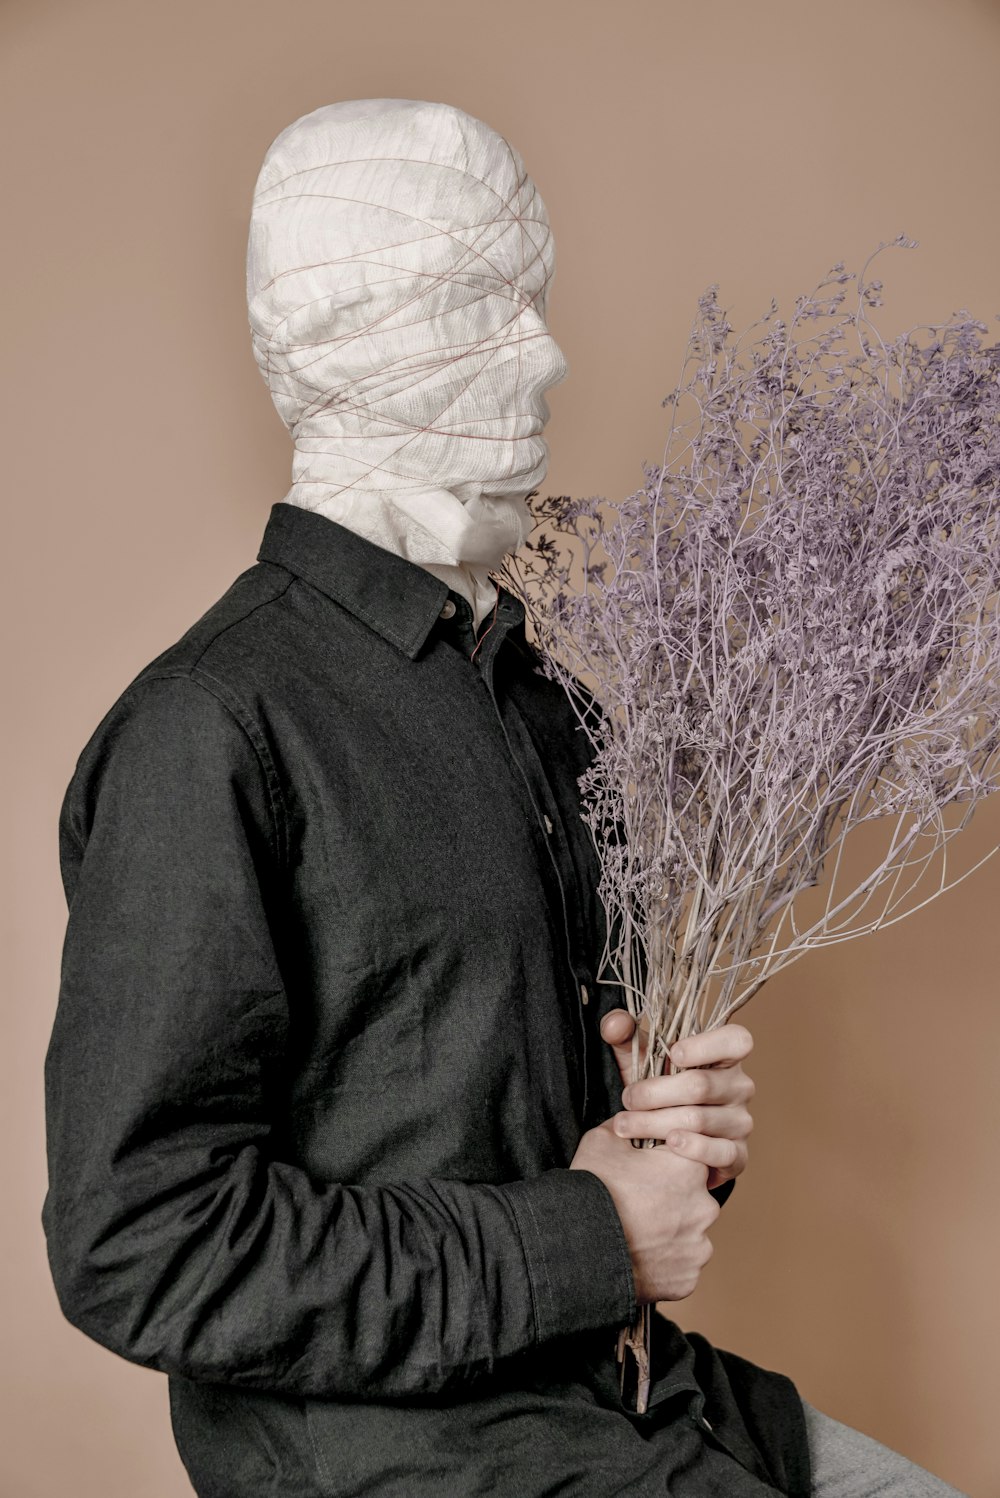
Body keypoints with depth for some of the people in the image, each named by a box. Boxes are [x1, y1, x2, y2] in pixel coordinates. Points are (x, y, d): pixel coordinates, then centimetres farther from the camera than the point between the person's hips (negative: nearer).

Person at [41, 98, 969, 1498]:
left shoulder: (525, 687, 9)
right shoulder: (210, 732, -18)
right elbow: (144, 1245, -20)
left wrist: (675, 1126, 0)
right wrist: (580, 1241, -17)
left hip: (610, 1375, 8)